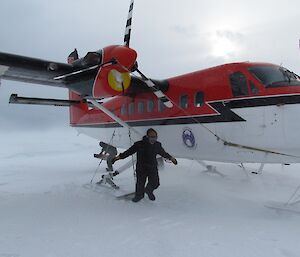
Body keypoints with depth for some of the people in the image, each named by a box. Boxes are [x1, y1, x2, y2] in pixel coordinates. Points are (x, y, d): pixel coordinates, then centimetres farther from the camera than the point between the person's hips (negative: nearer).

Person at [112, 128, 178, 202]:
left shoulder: (157, 145, -1)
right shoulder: (139, 144, -13)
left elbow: (163, 153, 17)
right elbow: (129, 151, -8)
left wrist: (171, 158, 28)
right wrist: (119, 156, -9)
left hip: (153, 167, 2)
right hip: (141, 168, -2)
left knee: (155, 183, -3)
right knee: (140, 183, 3)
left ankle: (149, 191, 32)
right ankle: (139, 195, 35)